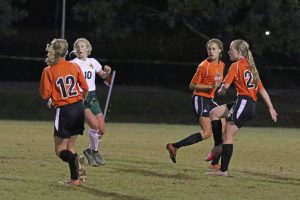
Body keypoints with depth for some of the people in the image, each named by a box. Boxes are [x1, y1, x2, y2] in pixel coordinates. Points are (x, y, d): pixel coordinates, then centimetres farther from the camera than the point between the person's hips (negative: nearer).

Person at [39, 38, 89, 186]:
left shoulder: (48, 71, -9)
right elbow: (85, 88, 4)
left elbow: (45, 95, -7)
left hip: (63, 111, -4)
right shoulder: (74, 67, 0)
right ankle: (74, 179, 14)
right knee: (70, 146, 18)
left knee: (60, 150, 3)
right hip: (79, 109, 4)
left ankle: (77, 165, -27)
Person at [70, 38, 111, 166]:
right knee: (94, 125, -22)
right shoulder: (73, 63, -4)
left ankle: (90, 150, 23)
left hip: (92, 97, 5)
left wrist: (108, 72, -2)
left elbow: (103, 76, 22)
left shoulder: (93, 62, 9)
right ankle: (95, 151, -2)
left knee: (101, 129, 1)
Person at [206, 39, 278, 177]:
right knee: (214, 113, 19)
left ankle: (224, 170, -6)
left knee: (228, 137, -5)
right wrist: (271, 108, 14)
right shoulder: (250, 66, 18)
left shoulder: (236, 66, -6)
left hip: (243, 102, -9)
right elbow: (261, 89, 16)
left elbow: (226, 85, -13)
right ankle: (220, 145, 14)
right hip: (251, 104, 9)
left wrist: (220, 91, 11)